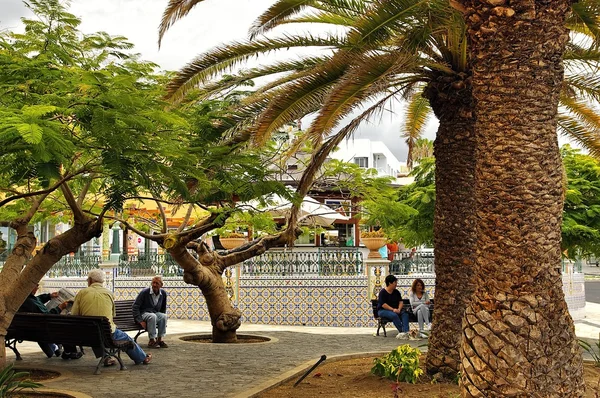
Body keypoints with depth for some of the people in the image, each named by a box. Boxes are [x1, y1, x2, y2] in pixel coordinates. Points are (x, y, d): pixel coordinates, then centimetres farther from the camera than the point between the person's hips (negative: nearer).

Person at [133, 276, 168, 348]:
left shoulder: (163, 293, 2)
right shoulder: (145, 292, -13)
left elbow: (163, 308, 18)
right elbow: (135, 307, -12)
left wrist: (162, 317, 4)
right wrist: (140, 321, -18)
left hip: (156, 313, 4)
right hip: (143, 313, -4)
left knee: (164, 316, -28)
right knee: (153, 316, -36)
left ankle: (160, 339, -20)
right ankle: (152, 340, -30)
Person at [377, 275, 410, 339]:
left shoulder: (396, 292, 11)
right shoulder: (382, 292, -9)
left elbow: (400, 301, 7)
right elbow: (383, 305, -17)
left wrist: (399, 309, -13)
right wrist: (393, 309, -25)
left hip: (395, 310, 6)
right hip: (383, 310, -6)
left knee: (405, 314, -22)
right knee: (394, 315, -36)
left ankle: (405, 331, -38)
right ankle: (401, 331, -34)